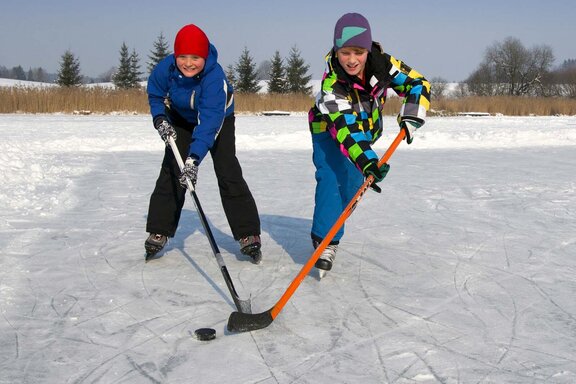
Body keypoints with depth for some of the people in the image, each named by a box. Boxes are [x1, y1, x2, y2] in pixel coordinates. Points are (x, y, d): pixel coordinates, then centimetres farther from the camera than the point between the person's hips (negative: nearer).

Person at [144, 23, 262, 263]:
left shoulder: (215, 76, -39)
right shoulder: (166, 68, -27)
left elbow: (209, 122, -46)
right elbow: (155, 95, -4)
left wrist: (194, 158, -55)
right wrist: (160, 120, -23)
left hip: (219, 118, -3)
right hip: (182, 119, 4)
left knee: (229, 174, -14)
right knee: (171, 172, -4)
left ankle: (248, 235, -9)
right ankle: (158, 232, 7)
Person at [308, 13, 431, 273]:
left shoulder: (382, 64, -24)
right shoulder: (331, 82, -35)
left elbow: (417, 84, -12)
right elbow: (343, 126, -44)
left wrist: (411, 118, -28)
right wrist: (366, 161, -56)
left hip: (366, 131, 4)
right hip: (329, 131, -4)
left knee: (352, 188, 2)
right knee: (331, 180, -24)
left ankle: (331, 228, 25)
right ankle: (325, 242, -19)